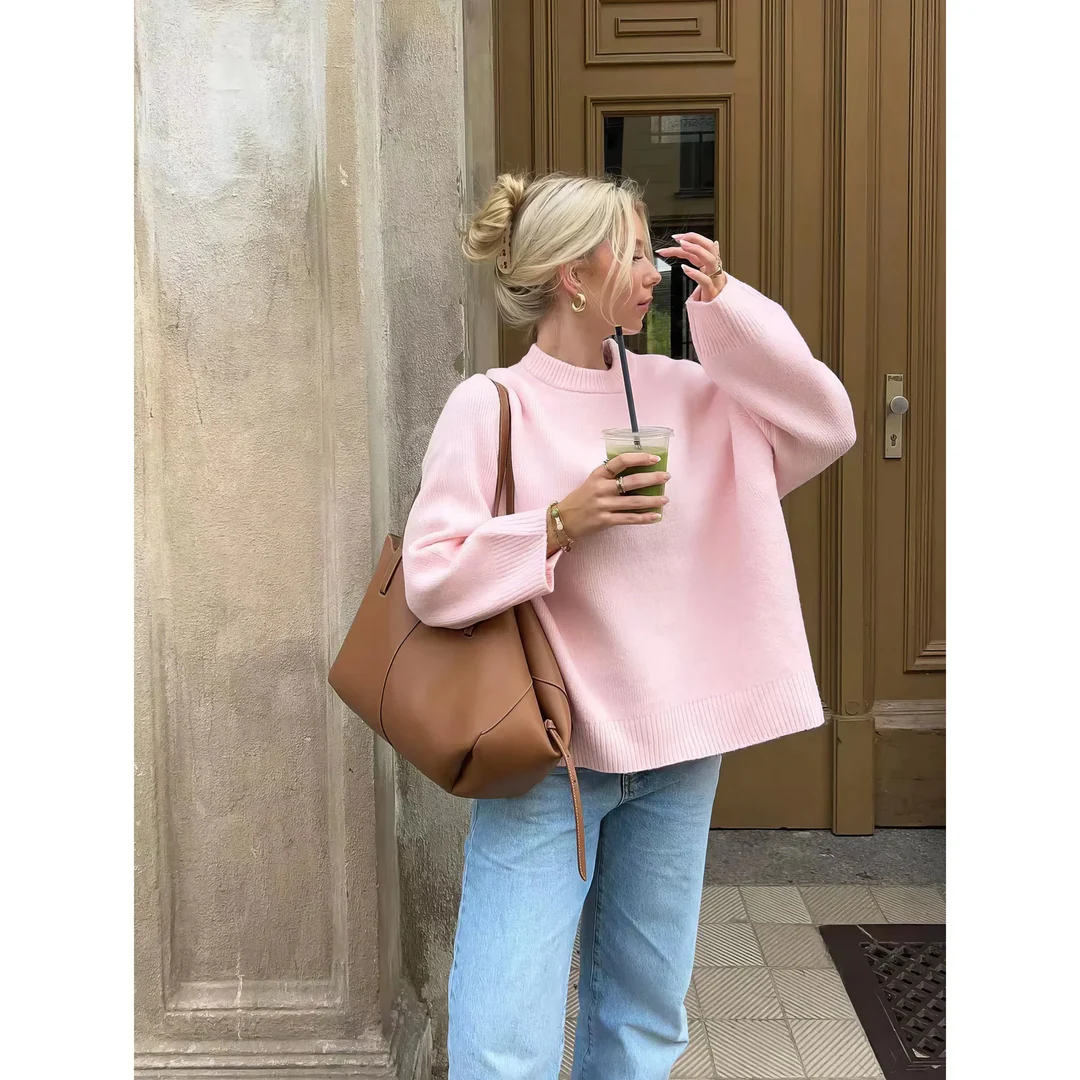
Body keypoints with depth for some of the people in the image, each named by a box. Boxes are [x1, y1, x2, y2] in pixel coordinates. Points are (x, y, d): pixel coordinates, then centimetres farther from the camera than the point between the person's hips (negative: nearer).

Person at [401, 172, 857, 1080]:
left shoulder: (682, 390, 6)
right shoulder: (490, 406, -8)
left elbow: (825, 428, 2)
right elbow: (432, 580, -12)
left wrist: (727, 304, -2)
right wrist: (564, 522, -20)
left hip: (677, 749, 5)